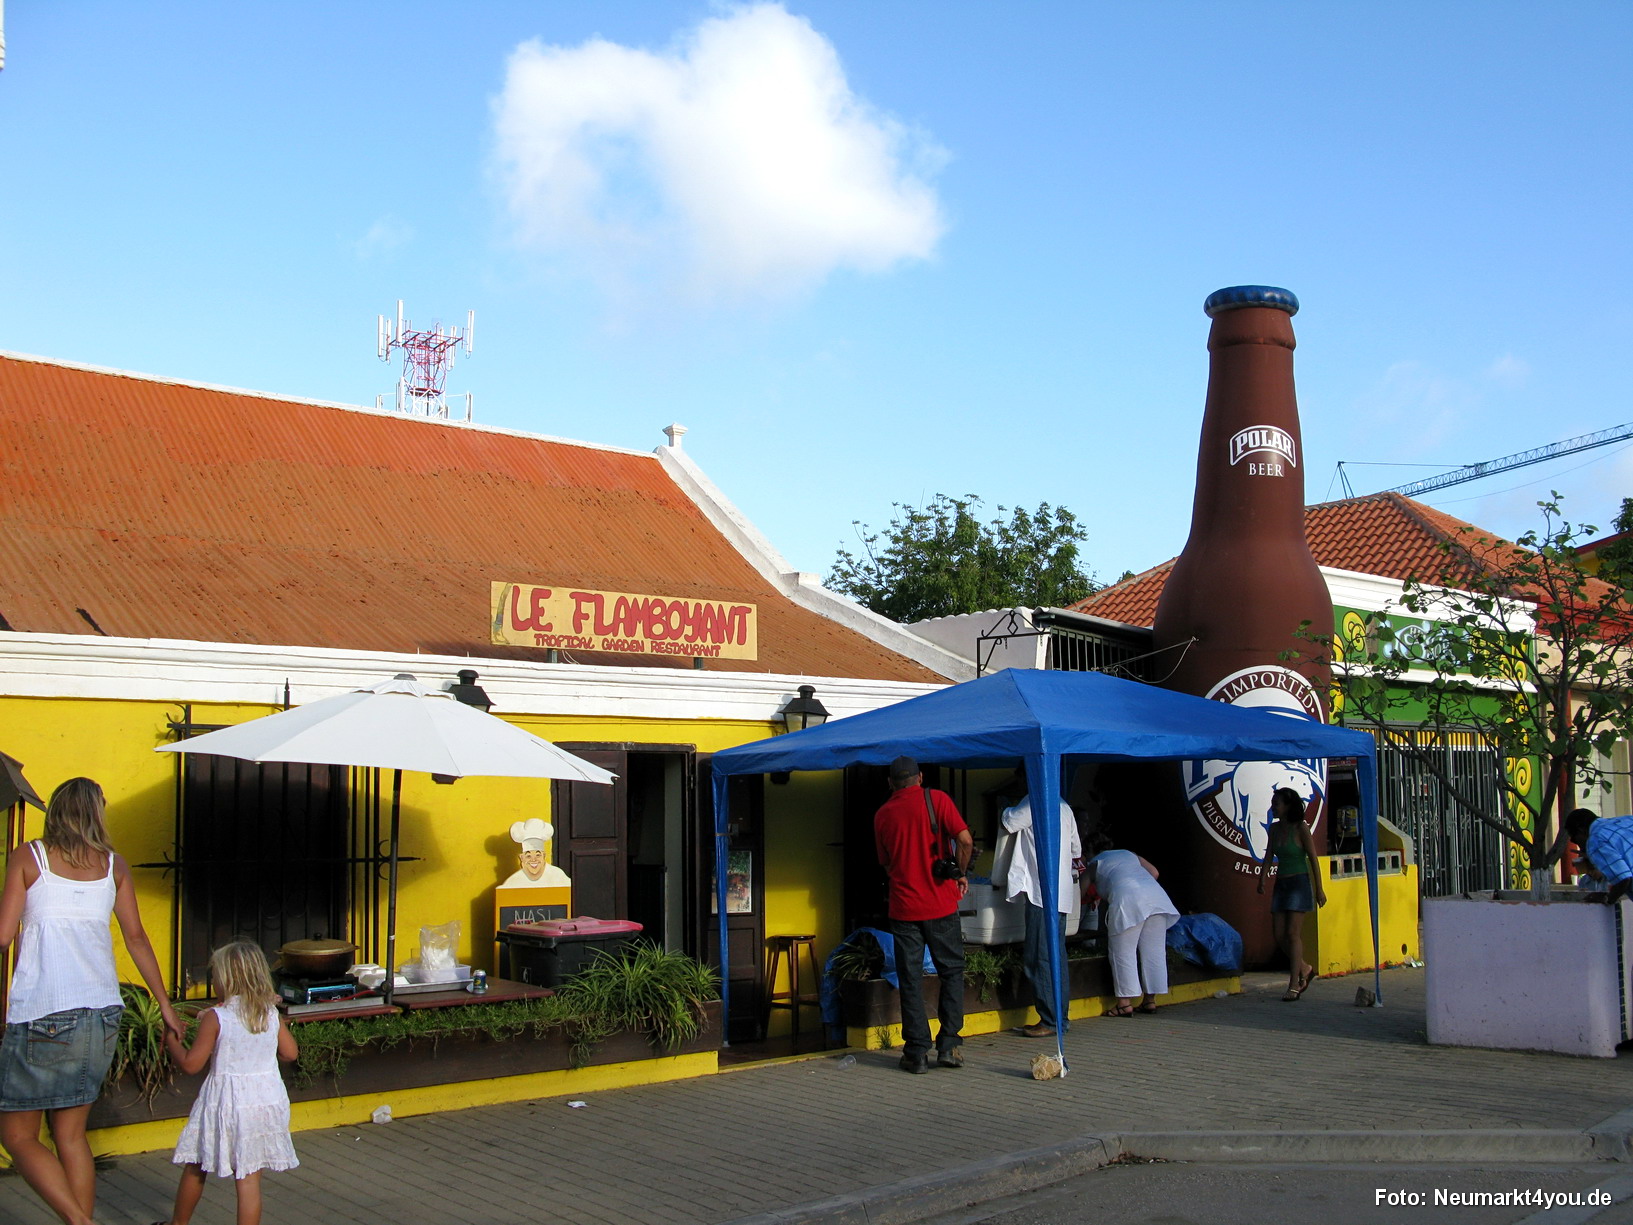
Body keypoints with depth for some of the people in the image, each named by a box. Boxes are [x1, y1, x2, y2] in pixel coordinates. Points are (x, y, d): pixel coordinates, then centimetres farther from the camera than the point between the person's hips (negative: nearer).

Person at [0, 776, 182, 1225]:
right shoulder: (114, 865, 9)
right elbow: (136, 938, 11)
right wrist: (164, 1003, 18)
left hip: (42, 1015, -4)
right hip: (102, 1014, 4)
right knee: (70, 1133, 15)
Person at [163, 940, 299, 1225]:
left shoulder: (216, 1018, -13)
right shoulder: (272, 1015, -1)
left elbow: (191, 1063, -11)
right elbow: (290, 1053, 7)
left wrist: (171, 1041, 6)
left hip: (225, 1104, -3)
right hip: (266, 1100, 3)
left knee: (195, 1169, 19)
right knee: (249, 1179, 5)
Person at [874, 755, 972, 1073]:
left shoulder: (882, 814, 7)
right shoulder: (936, 799, -2)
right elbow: (964, 839, -13)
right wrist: (960, 874, 2)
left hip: (903, 906, 2)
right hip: (940, 903, -2)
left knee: (909, 979, 6)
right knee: (952, 971, 11)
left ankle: (917, 1052, 5)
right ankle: (949, 1046, 7)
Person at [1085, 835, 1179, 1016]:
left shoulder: (1095, 864, 25)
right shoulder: (1130, 855, 34)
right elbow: (1154, 872, 26)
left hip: (1127, 899, -5)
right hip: (1156, 894, 5)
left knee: (1123, 952, 1)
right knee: (1153, 952, 10)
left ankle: (1125, 1003, -1)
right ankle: (1150, 1000, 15)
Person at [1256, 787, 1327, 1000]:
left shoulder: (1300, 829, -10)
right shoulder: (1274, 828, 7)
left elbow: (1313, 859, -8)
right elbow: (1269, 856, 9)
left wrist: (1319, 889, -9)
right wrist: (1262, 879, -4)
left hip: (1299, 884, -6)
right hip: (1281, 884, 6)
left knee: (1293, 933, -9)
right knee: (1279, 935, 4)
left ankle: (1294, 985, -5)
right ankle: (1305, 969, 25)